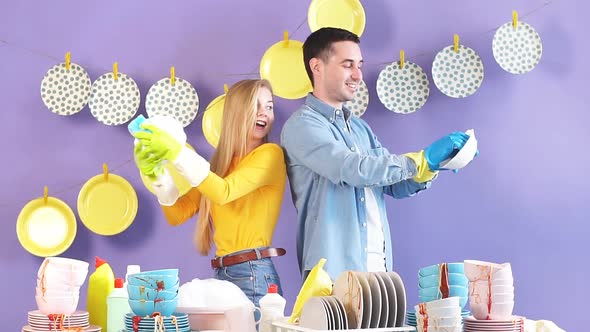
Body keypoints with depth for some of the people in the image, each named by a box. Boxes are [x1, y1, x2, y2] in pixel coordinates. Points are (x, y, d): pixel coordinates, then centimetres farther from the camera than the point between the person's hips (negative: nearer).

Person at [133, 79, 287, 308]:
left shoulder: (270, 154, -3)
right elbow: (178, 215, 11)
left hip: (254, 274, -6)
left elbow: (224, 193, -18)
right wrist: (158, 174, -2)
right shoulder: (219, 163, 16)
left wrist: (178, 153, -18)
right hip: (222, 275, 6)